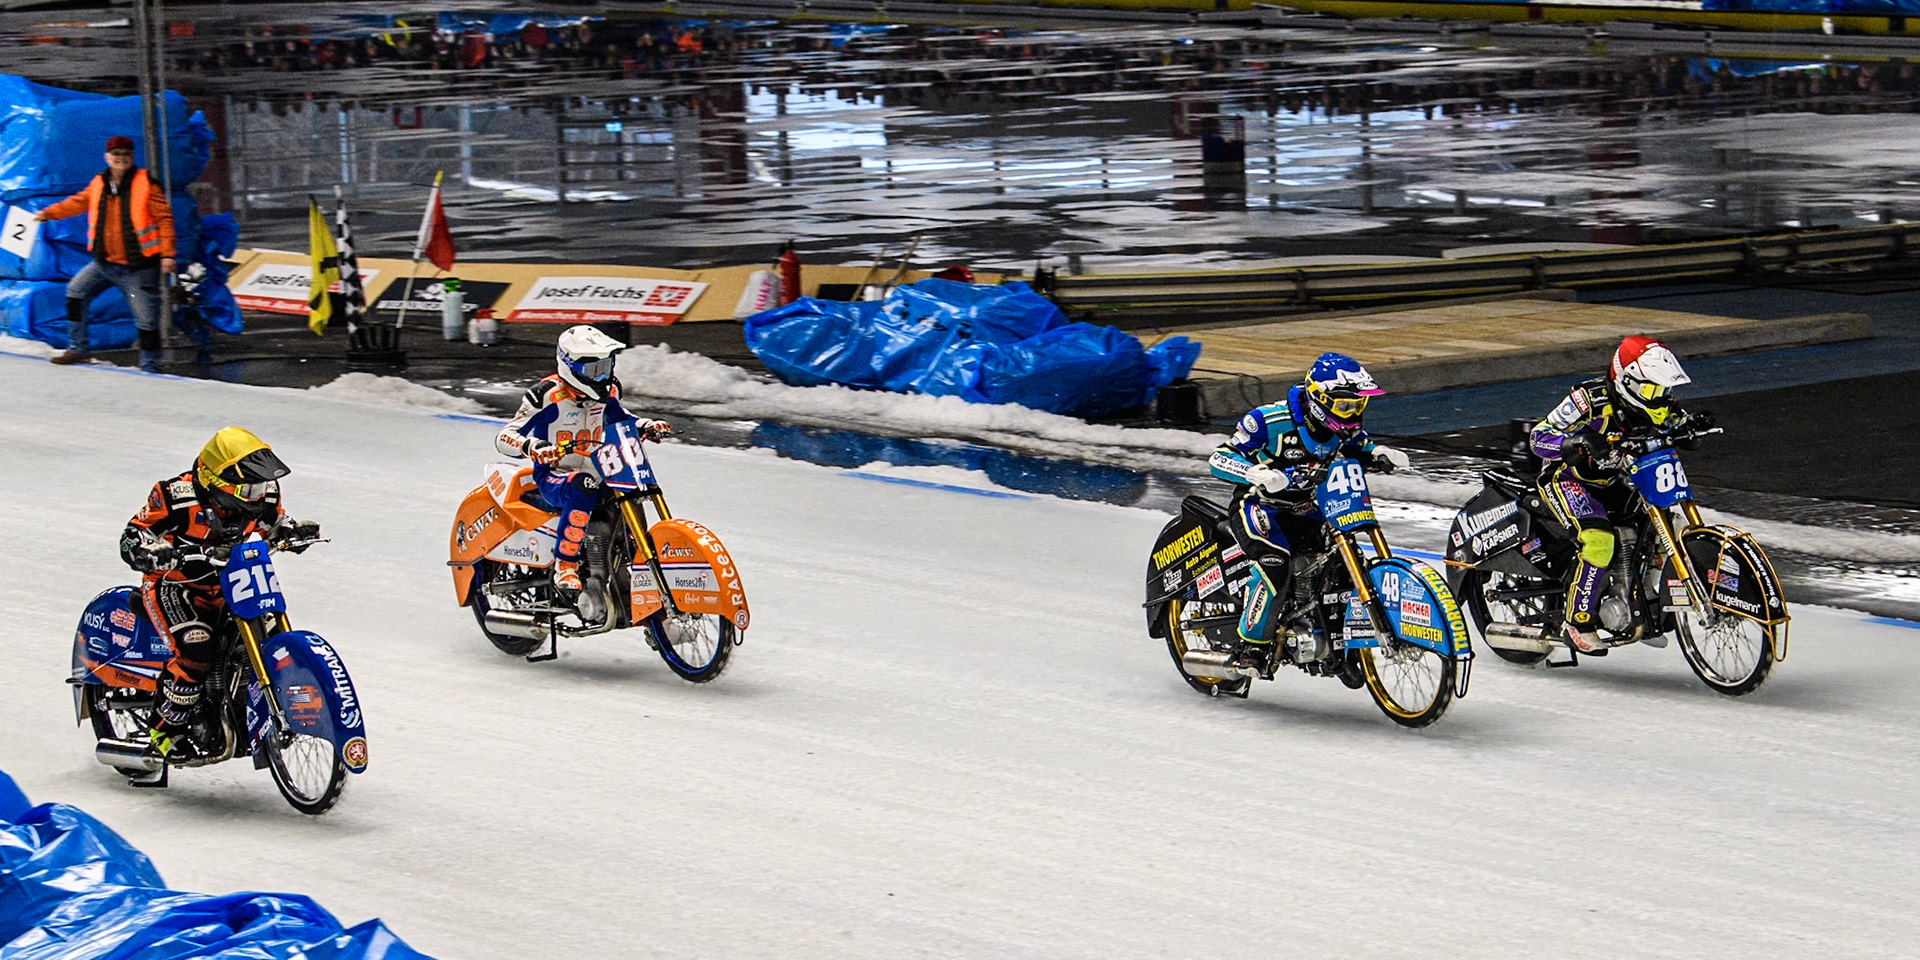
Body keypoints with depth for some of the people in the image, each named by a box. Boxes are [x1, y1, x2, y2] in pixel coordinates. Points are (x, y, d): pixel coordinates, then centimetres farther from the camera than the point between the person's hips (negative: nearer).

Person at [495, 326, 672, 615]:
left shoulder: (606, 392, 6)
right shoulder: (547, 395, -14)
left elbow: (620, 418, 30)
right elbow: (504, 437, -18)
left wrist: (647, 427, 7)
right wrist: (531, 447, -40)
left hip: (594, 474, 7)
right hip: (552, 477, -7)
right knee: (583, 488, -39)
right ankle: (565, 567, -36)